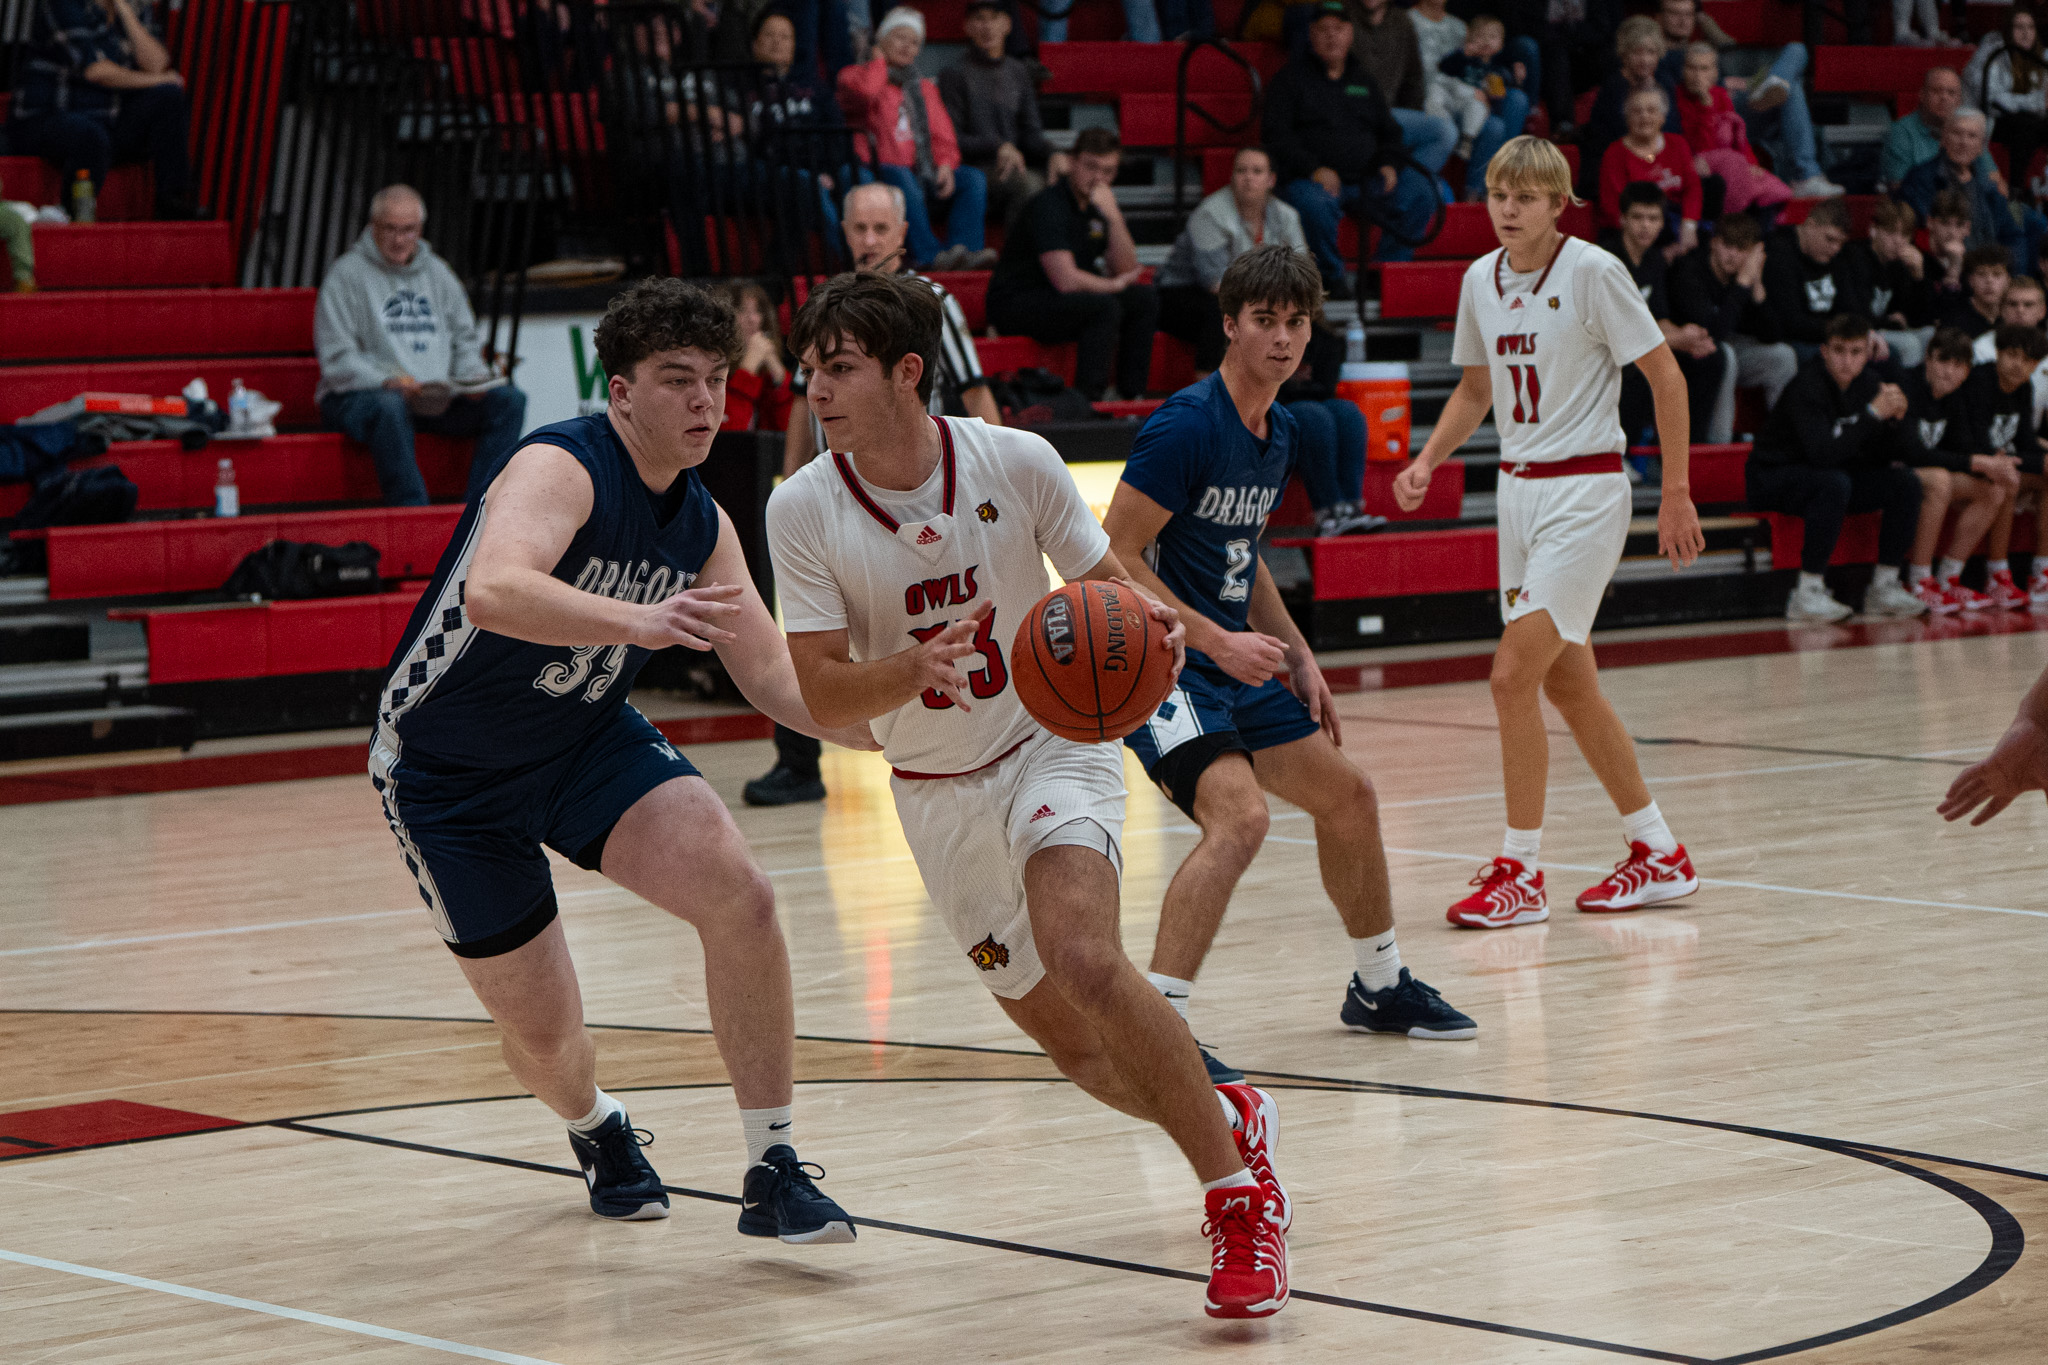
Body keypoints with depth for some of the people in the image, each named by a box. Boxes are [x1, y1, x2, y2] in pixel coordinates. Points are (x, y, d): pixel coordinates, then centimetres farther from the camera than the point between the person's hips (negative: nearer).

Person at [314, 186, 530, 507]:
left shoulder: (437, 273, 19)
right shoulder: (346, 274, 1)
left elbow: (466, 339, 23)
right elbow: (337, 360, -7)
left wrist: (472, 376, -1)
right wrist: (389, 381, -23)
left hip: (437, 396, 6)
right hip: (358, 395, -5)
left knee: (508, 401, -16)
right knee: (389, 408, -41)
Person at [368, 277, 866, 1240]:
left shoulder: (702, 527, -4)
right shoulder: (560, 469, -27)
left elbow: (774, 677, 2)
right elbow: (493, 591, -47)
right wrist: (637, 620, -62)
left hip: (587, 738, 6)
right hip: (449, 773, -5)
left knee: (740, 896, -20)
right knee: (543, 1032, 1)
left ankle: (773, 1172, -9)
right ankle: (595, 1127, 40)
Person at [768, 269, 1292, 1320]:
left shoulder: (1015, 463, -14)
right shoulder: (802, 509, -12)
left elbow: (1105, 584, 0)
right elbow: (821, 695, -13)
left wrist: (1149, 631, -24)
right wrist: (913, 669, -33)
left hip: (1052, 746, -3)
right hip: (935, 793, 3)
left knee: (1082, 959, -29)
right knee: (1069, 1042, 6)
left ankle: (1240, 1189, -17)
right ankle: (1232, 1116, 36)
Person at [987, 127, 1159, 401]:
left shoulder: (1099, 203, 7)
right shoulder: (1049, 206, -20)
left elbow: (1126, 271, -1)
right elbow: (1066, 280, -27)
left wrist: (1113, 217, -15)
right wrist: (1113, 285, -9)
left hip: (1062, 300, 9)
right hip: (1015, 304, -9)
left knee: (1145, 298, 1)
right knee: (1105, 306, -29)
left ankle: (1131, 397, -2)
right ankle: (1087, 403, -27)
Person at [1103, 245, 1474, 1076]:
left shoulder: (1278, 433, 9)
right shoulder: (1186, 427, -19)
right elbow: (1112, 555, -21)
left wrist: (1298, 657, 16)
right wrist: (1215, 639, -23)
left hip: (1238, 663, 9)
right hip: (1163, 664, -9)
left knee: (1347, 798, 17)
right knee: (1238, 818, -28)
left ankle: (1379, 987, 38)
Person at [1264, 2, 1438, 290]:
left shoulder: (1366, 82, 23)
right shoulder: (1289, 79, 8)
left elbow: (1390, 133, 25)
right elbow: (1277, 137, -2)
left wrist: (1389, 163, 1)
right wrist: (1314, 169, -17)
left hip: (1367, 178, 5)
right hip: (1313, 179, -4)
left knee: (1419, 193, -18)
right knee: (1314, 204, -39)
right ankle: (1331, 277, -16)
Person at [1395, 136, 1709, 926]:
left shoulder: (1592, 272, -13)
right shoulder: (1481, 281, 6)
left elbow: (1666, 378, -9)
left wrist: (1677, 494, -10)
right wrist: (1427, 461, 4)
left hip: (1585, 491, -7)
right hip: (1519, 489, 7)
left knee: (1513, 675, -14)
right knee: (1567, 685, 11)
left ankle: (1519, 873, -5)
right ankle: (1659, 855, 24)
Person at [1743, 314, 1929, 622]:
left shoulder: (1870, 383, -3)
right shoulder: (1806, 388, -24)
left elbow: (1902, 453, -2)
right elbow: (1823, 454, -37)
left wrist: (1895, 419, -23)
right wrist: (1873, 414, -36)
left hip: (1833, 477, 7)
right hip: (1774, 479, -7)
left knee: (1906, 483, -11)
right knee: (1835, 484, -37)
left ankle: (1884, 586, -5)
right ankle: (1807, 594, -31)